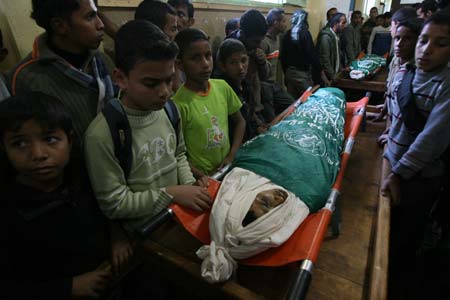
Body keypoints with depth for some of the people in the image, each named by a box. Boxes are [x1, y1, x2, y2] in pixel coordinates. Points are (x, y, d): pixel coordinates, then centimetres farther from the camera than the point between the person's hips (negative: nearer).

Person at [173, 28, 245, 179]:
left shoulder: (222, 87, -3)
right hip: (201, 178, -3)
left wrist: (231, 156, 1)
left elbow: (240, 121, 9)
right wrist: (202, 177, -16)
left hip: (227, 169, 3)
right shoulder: (180, 104, -16)